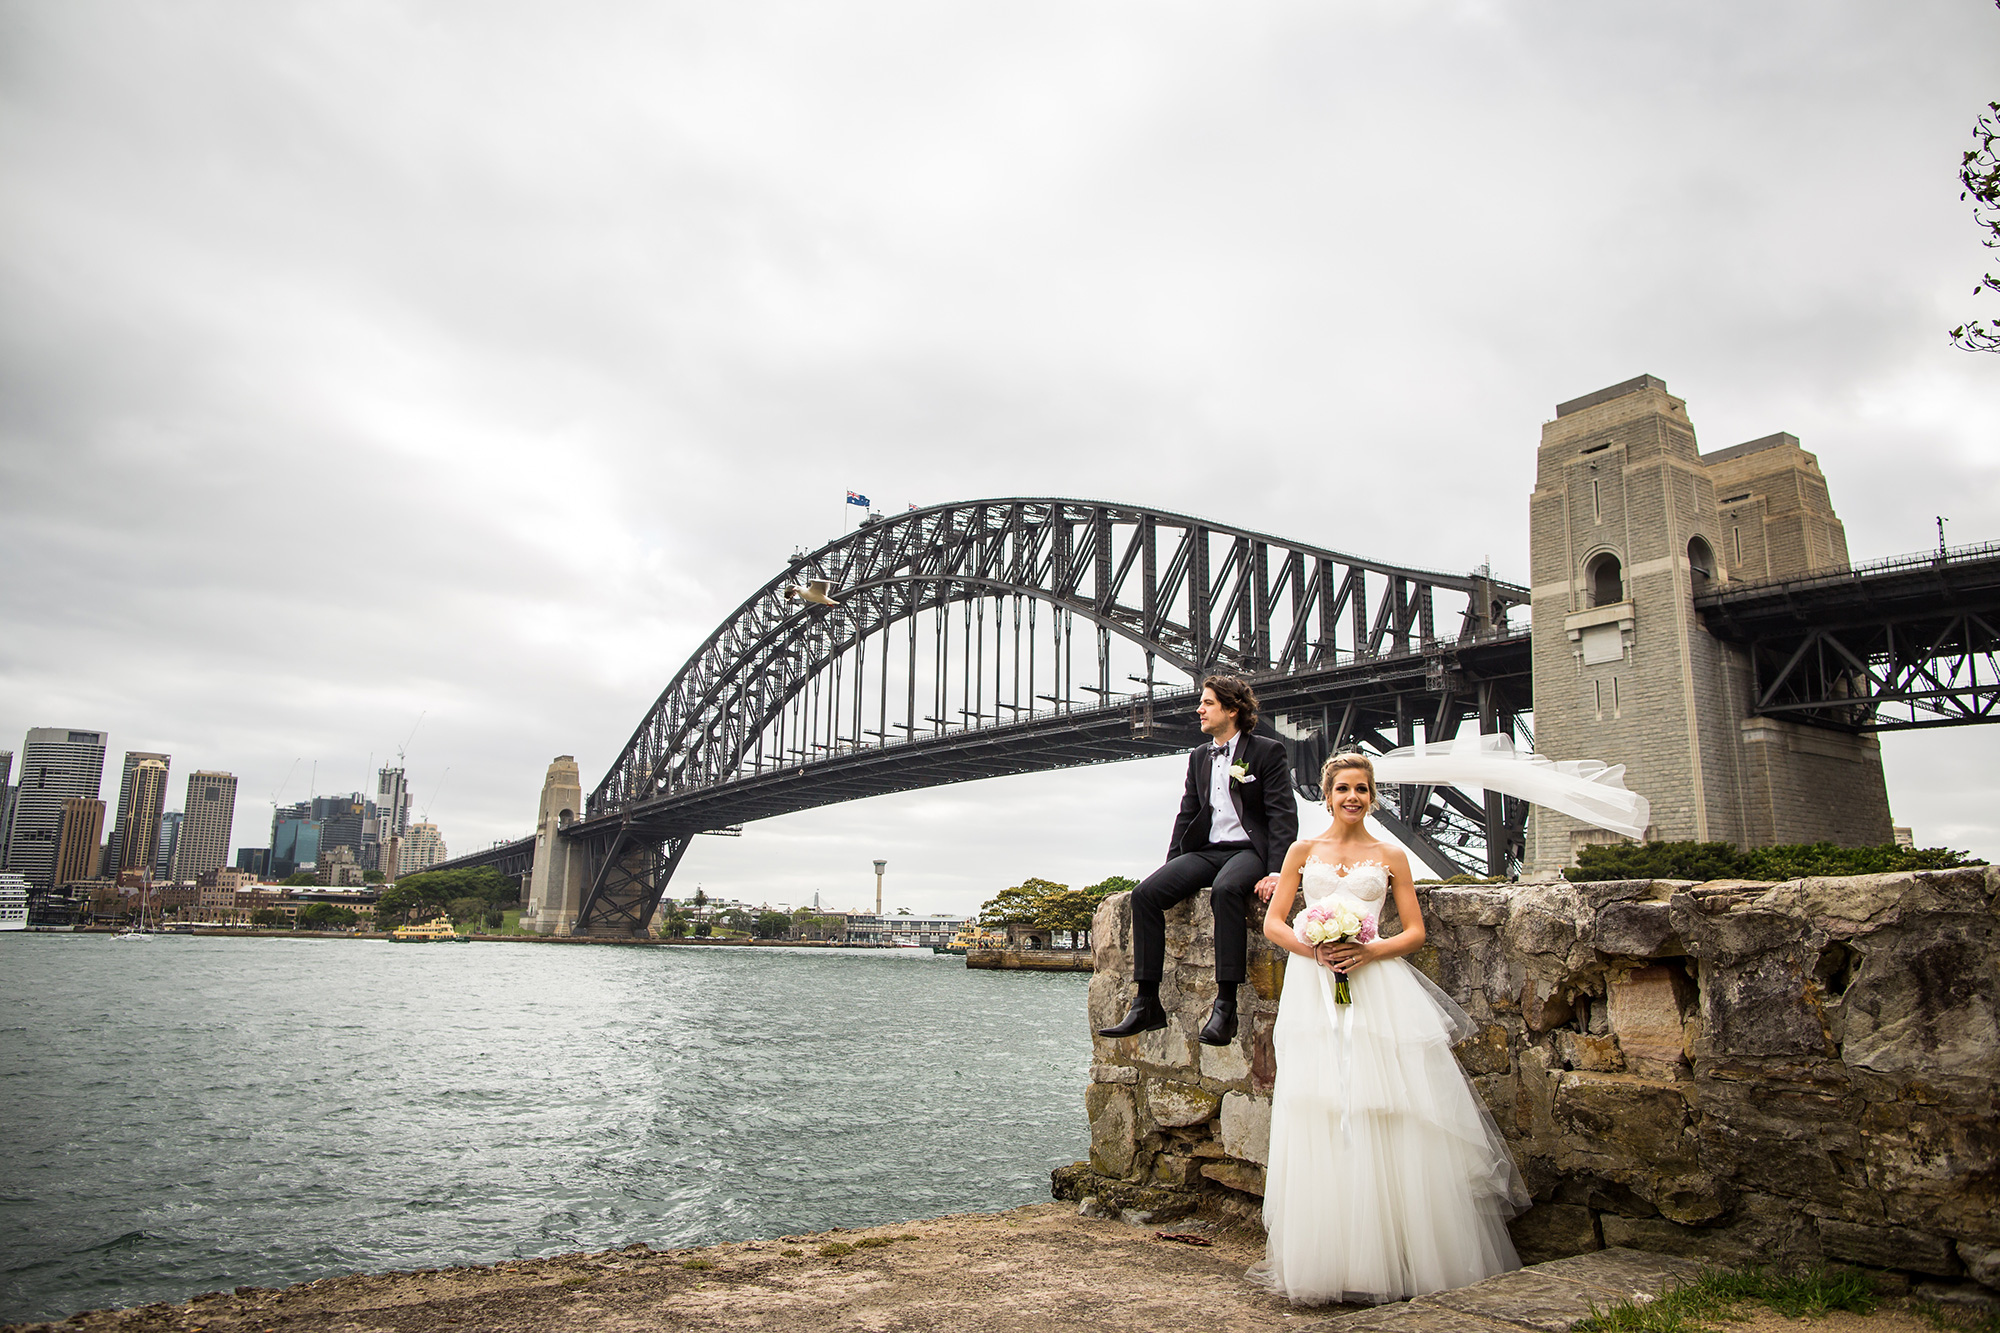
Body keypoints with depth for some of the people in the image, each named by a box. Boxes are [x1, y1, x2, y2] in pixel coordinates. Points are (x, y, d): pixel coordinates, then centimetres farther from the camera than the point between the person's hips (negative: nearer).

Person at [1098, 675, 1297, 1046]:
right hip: (1206, 851, 6)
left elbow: (1283, 816, -8)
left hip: (1249, 851, -6)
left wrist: (1276, 872, -20)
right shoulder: (1198, 756, 18)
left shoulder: (1268, 751, 0)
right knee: (1145, 893, -18)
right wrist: (1171, 867, 7)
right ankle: (1146, 1005, -17)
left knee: (1226, 889, -40)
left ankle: (1225, 1006, -36)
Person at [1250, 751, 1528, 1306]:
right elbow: (1273, 922, 9)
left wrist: (1369, 951, -9)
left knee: (1388, 1117, -5)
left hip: (1377, 986, 0)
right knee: (1316, 1119, -4)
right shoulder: (1304, 850, 12)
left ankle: (1390, 1257, 5)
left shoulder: (1390, 857, 12)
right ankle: (1322, 1257, 3)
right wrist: (1313, 948, -10)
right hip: (1314, 989, 0)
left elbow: (1415, 931, 9)